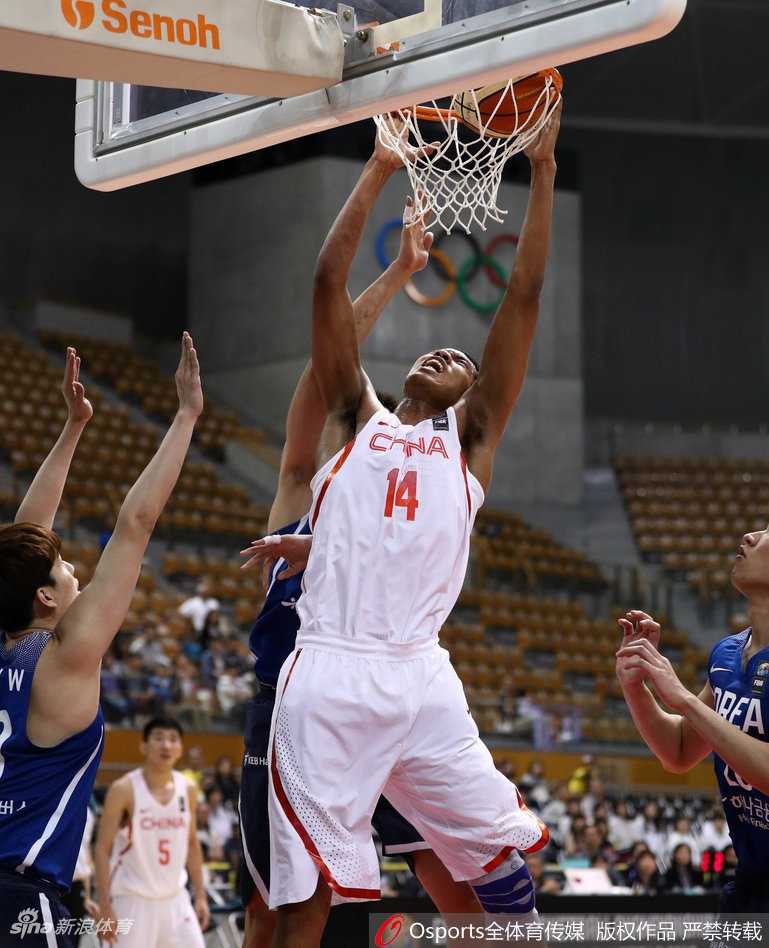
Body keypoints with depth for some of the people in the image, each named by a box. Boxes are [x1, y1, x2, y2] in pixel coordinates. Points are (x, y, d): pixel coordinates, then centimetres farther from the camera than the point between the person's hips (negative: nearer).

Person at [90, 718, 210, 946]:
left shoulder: (187, 790, 4)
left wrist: (201, 895, 10)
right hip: (134, 900, -5)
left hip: (174, 898, 5)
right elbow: (102, 849, -10)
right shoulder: (124, 790, -11)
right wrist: (104, 907, -16)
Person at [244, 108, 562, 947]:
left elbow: (523, 299, 12)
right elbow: (328, 281, 13)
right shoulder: (361, 421, 19)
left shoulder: (469, 439, 18)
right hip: (329, 674, -1)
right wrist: (378, 169, 13)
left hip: (420, 678, 1)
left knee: (503, 855, -1)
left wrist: (541, 170, 9)